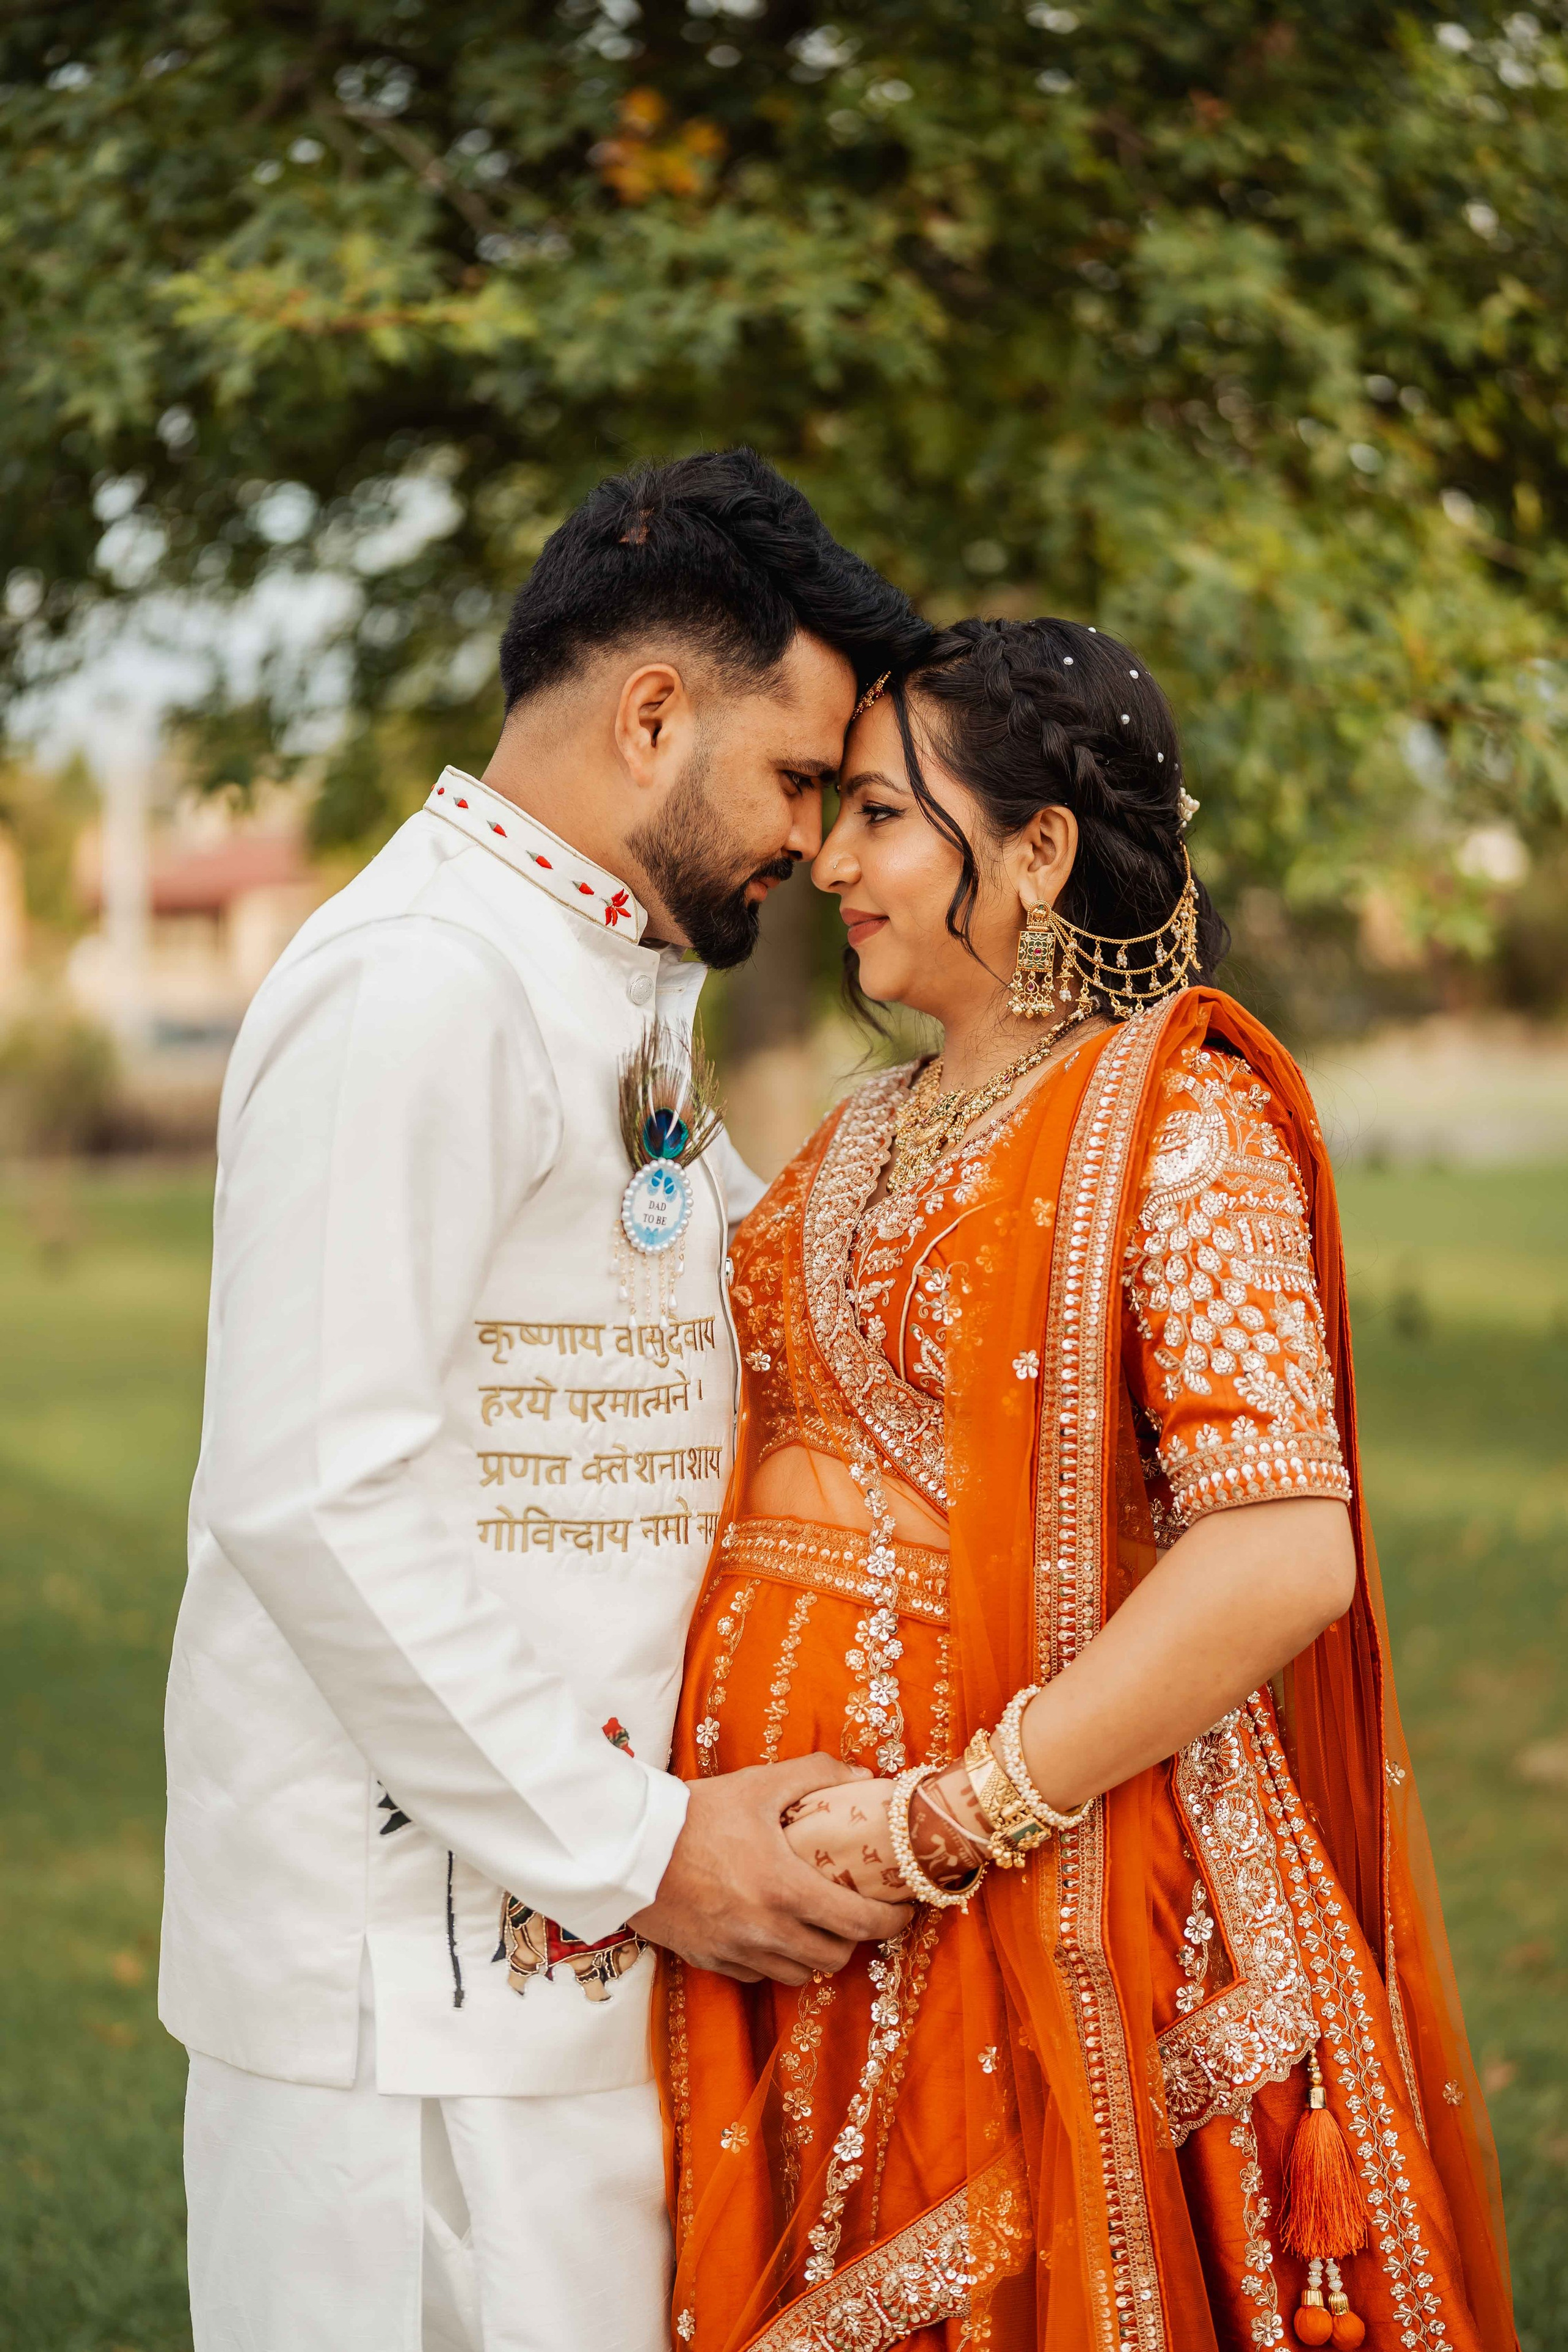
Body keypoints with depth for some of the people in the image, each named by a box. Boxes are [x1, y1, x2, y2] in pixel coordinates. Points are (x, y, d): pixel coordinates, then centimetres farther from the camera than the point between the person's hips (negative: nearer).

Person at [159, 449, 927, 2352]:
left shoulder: (618, 996, 17)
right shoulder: (418, 986, -16)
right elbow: (315, 1496, -22)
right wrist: (637, 1847, -18)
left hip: (555, 1935, 10)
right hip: (411, 1969, -9)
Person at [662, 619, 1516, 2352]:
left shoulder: (1176, 1123, -10)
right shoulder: (866, 1136, 13)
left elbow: (1283, 1560, -21)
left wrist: (942, 1822, -20)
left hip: (1027, 1900, -7)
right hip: (785, 1885, 7)